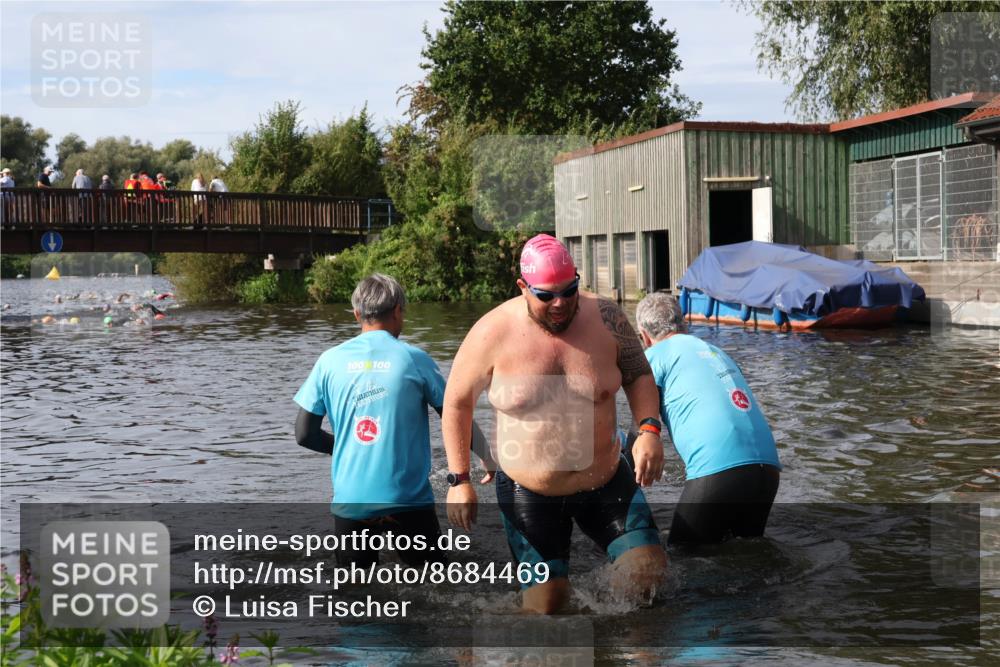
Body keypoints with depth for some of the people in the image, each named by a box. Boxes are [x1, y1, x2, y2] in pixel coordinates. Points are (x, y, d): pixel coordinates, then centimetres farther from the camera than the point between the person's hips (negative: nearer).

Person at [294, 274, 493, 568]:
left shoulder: (330, 361, 1)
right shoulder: (414, 359, -4)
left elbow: (304, 434, 2)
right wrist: (487, 456, 19)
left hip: (350, 499, 2)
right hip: (407, 499, -2)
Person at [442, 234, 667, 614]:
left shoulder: (605, 317, -10)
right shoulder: (493, 333, -14)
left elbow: (638, 375, 4)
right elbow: (457, 402, -2)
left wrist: (649, 429, -15)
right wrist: (459, 480, -5)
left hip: (605, 481, 2)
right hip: (529, 493, -1)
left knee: (649, 572, -9)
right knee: (545, 603, 1)